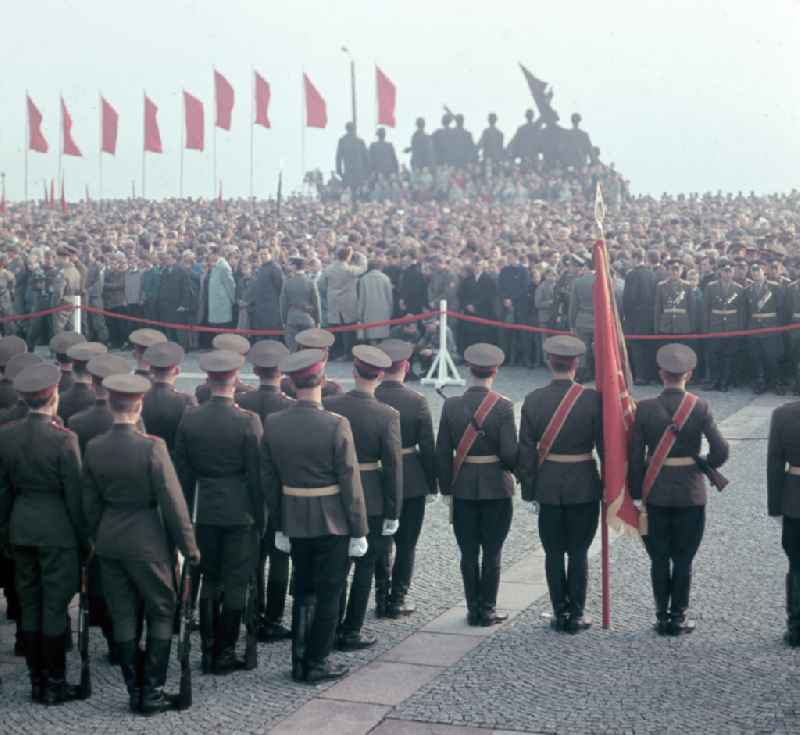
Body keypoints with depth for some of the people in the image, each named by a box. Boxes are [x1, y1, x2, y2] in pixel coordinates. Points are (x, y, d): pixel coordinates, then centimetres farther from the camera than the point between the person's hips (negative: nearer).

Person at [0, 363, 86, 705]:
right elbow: (74, 493, -12)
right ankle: (54, 684, 8)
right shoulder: (63, 438, -17)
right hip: (57, 530, -5)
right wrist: (84, 538, -2)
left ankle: (37, 681, 20)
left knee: (29, 604, 13)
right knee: (55, 606, 2)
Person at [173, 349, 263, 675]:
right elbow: (256, 474, -10)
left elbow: (182, 471, 3)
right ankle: (225, 654, 9)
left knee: (210, 579, 15)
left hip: (204, 511, 4)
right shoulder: (247, 421, -14)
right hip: (239, 512, -4)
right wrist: (260, 517, 0)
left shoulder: (189, 418, -3)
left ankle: (209, 651, 18)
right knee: (235, 583, 5)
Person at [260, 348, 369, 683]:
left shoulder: (273, 424, -4)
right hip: (332, 525, -4)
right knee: (328, 594, 8)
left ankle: (299, 662, 22)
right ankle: (317, 664, 14)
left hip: (295, 524, 5)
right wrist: (359, 530, -6)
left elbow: (269, 480, 3)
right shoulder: (336, 425, -18)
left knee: (303, 592, 17)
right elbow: (350, 483, -14)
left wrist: (279, 526, 12)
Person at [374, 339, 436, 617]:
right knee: (406, 543, 8)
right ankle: (397, 599, 11)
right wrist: (432, 484, 2)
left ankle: (382, 596, 17)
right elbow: (428, 448, -9)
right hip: (411, 482, -2)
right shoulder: (417, 401, -12)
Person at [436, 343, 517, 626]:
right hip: (496, 489, -2)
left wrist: (446, 487, 8)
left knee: (468, 553, 10)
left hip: (462, 489, 2)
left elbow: (442, 453, -2)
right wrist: (519, 469, 8)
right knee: (492, 553, 6)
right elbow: (510, 454, -14)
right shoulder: (503, 407, -11)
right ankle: (487, 611, 11)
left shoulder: (451, 405, -4)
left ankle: (473, 609, 15)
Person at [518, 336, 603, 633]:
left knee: (553, 553, 10)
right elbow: (605, 444, -6)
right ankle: (575, 616, 10)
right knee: (578, 553, 7)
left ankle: (560, 613, 14)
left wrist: (528, 488, 5)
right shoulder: (592, 398, -9)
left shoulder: (533, 399, -5)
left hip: (548, 486, 1)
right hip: (584, 485, -1)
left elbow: (526, 449, -2)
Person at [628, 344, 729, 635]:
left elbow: (634, 457, -5)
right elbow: (720, 451, -10)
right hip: (690, 493, 0)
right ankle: (678, 618, 11)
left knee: (659, 559, 10)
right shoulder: (700, 407, -8)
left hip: (656, 493, 0)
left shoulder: (645, 408, -7)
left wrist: (638, 495, 3)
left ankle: (662, 618, 14)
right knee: (683, 559, 8)